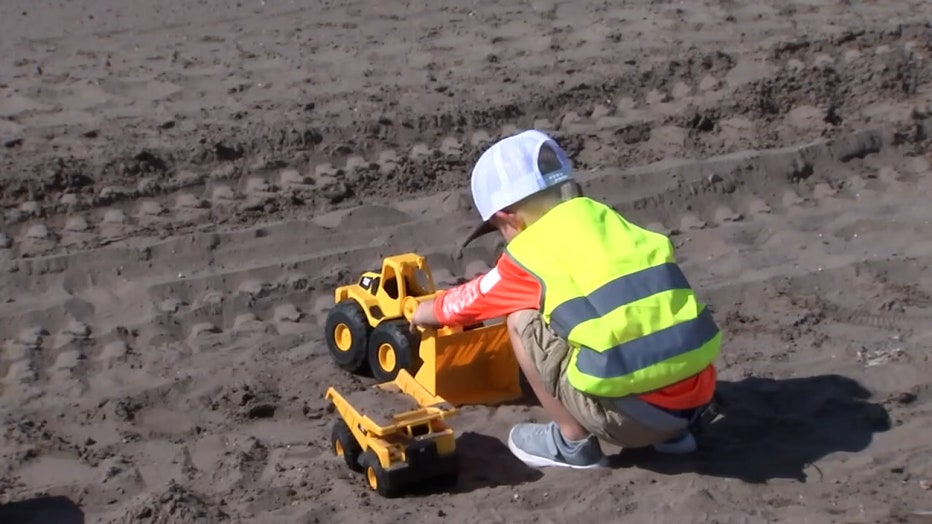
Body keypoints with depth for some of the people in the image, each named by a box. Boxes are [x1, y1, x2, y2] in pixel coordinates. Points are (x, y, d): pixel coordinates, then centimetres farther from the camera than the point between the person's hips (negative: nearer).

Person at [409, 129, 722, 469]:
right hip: (698, 397, 7)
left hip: (636, 414, -6)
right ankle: (674, 431, 24)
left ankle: (573, 442, 14)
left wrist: (425, 313, 44)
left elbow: (462, 304, 21)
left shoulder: (531, 251, 2)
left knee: (522, 322, 6)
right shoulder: (611, 222, 17)